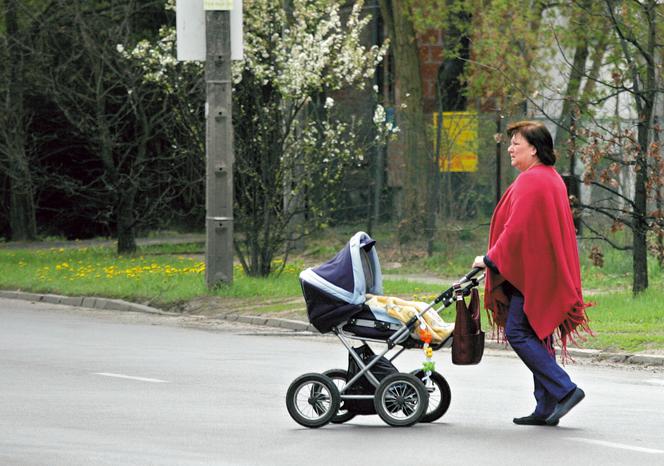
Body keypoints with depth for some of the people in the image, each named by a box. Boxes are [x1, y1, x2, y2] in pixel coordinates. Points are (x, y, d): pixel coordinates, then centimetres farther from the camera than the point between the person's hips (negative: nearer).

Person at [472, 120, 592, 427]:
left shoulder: (531, 181, -15)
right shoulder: (551, 178, 18)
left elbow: (517, 228, -20)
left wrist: (491, 259, -11)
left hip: (532, 272, -10)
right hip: (547, 271, 10)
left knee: (519, 333, -9)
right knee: (537, 336, 10)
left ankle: (564, 390, -12)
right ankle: (546, 409, 9)